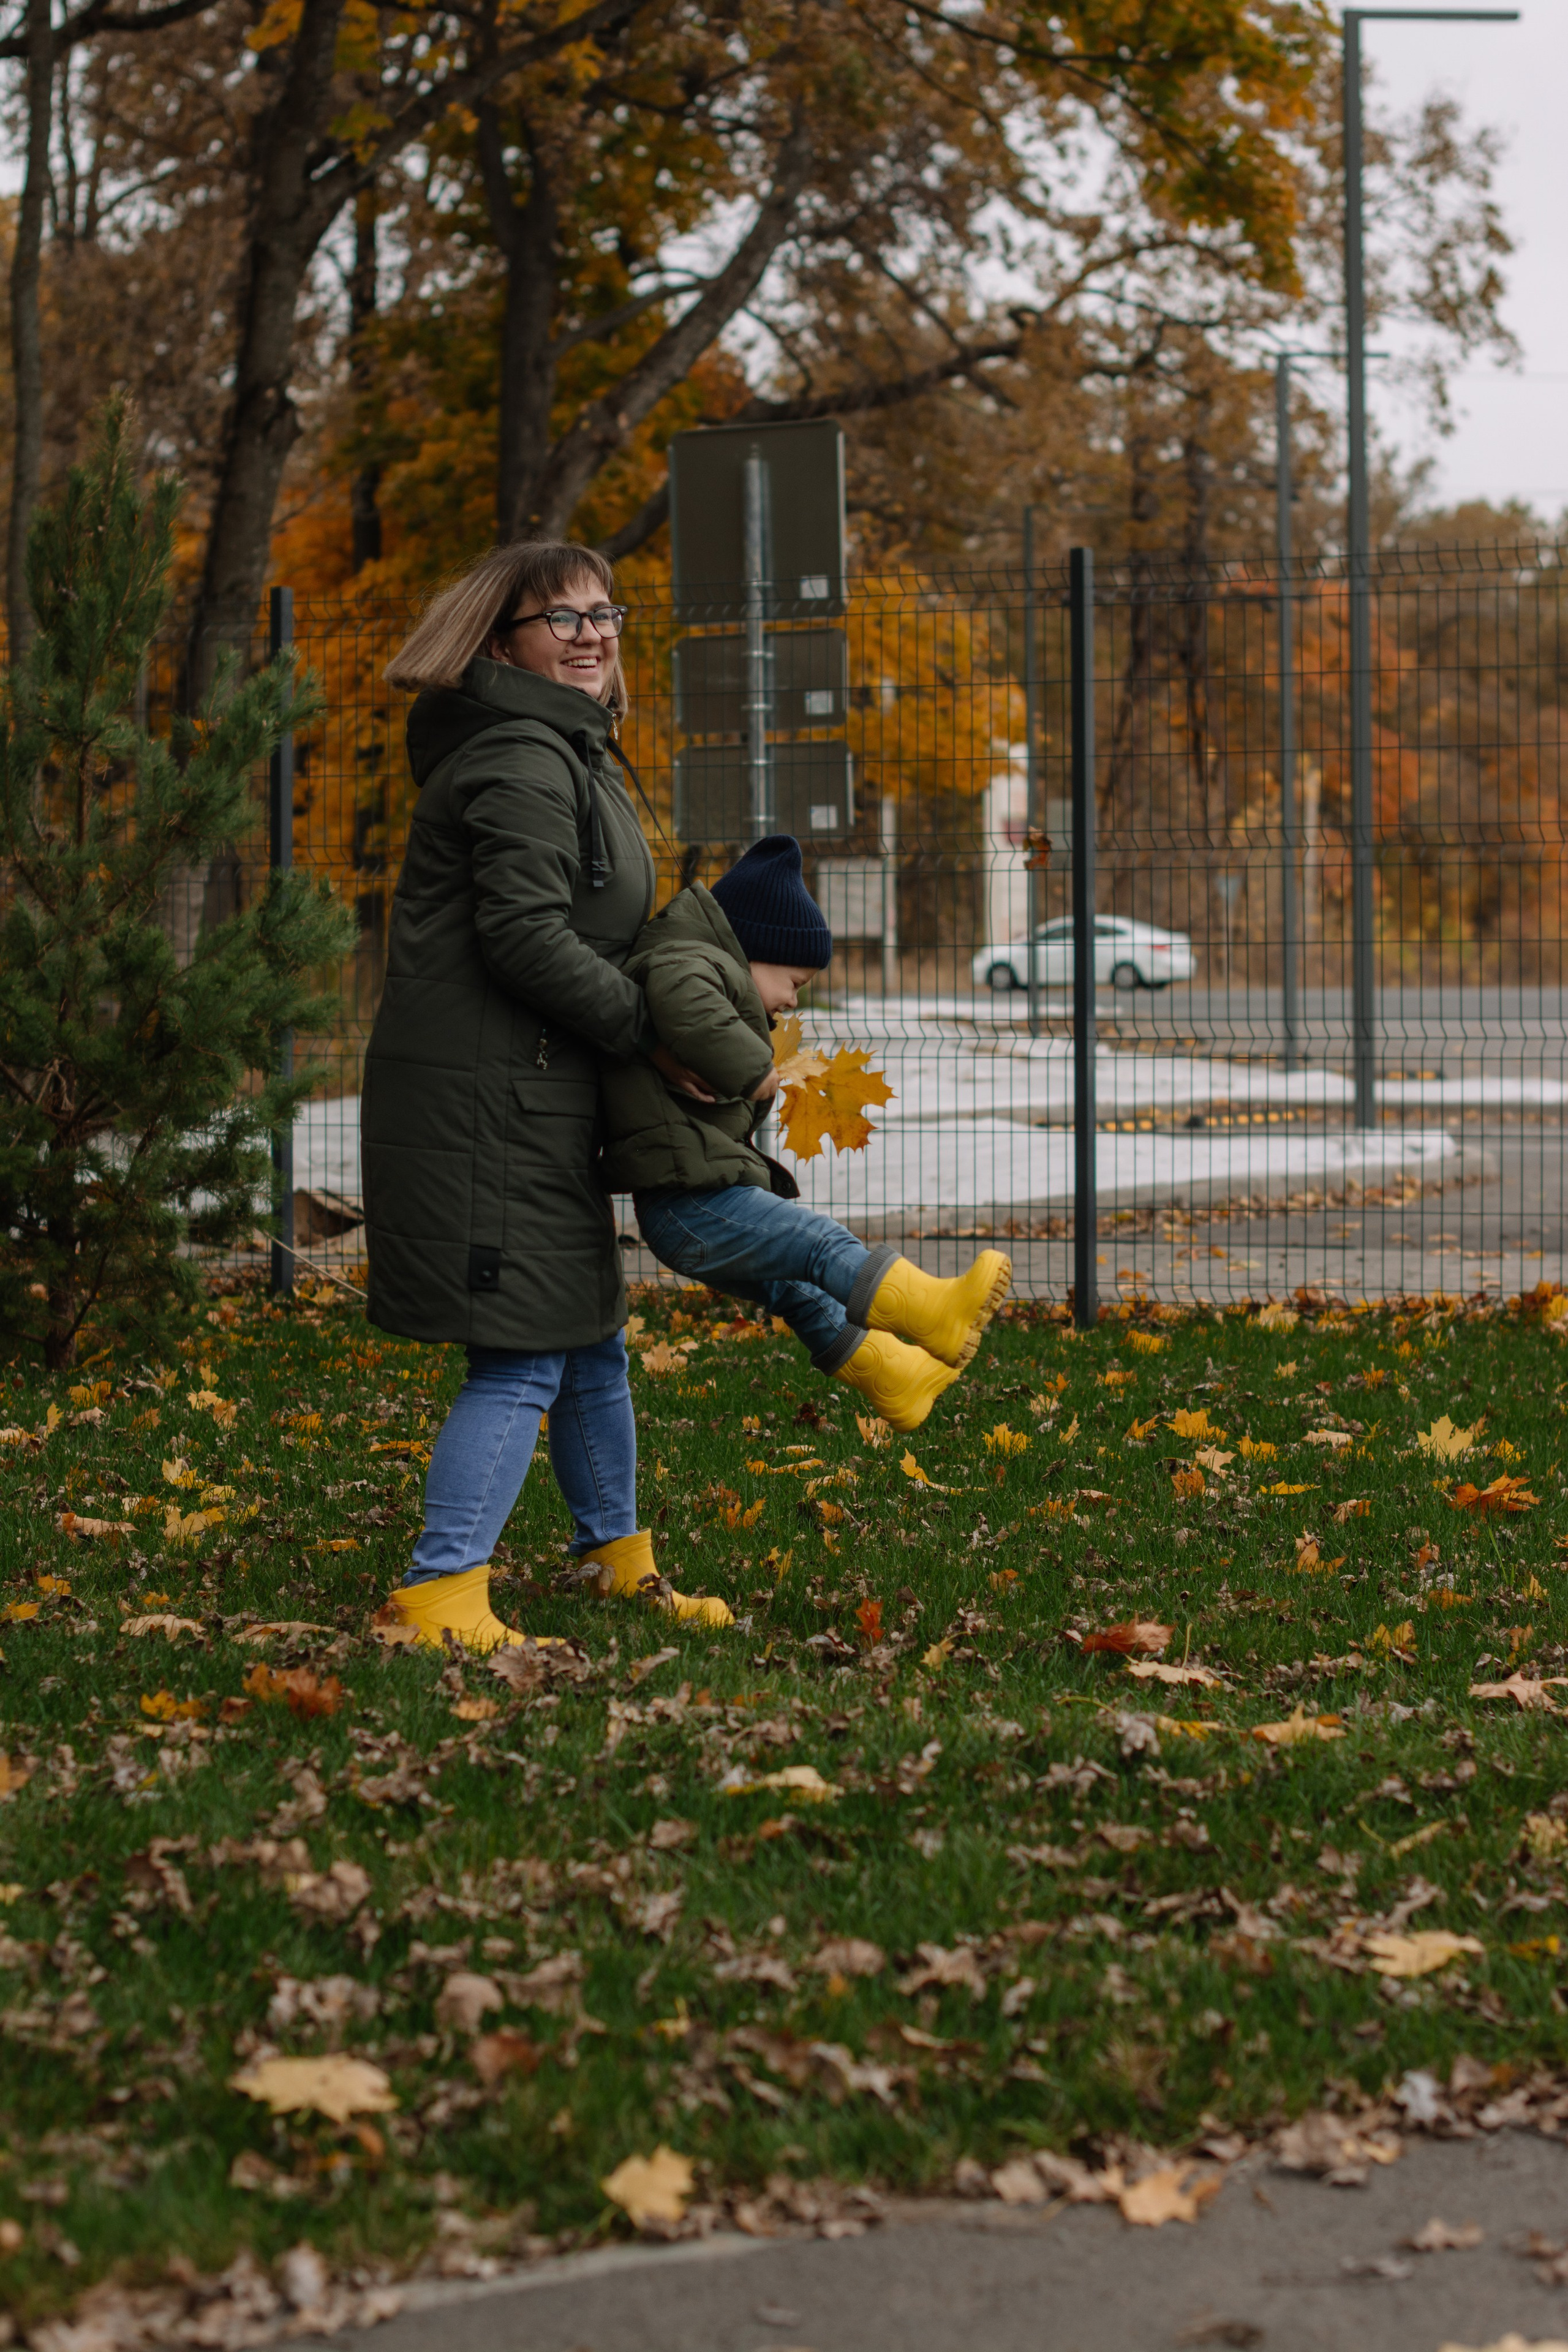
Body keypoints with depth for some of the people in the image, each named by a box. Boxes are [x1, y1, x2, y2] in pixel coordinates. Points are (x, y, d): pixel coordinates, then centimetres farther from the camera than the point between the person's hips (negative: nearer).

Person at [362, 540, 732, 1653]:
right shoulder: (522, 765, -15)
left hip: (532, 1095, 11)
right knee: (522, 1359, -12)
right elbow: (525, 936, -22)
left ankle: (619, 1561, 36)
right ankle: (442, 1599, -11)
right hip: (483, 1097, -11)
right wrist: (650, 1033, -15)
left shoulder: (569, 755, 20)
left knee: (591, 1334, 21)